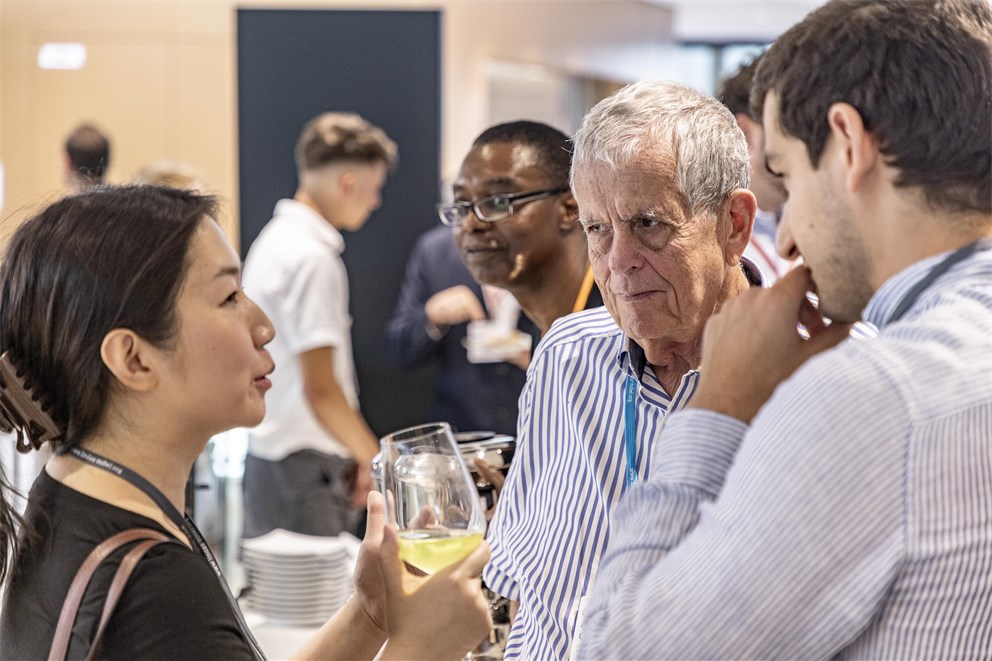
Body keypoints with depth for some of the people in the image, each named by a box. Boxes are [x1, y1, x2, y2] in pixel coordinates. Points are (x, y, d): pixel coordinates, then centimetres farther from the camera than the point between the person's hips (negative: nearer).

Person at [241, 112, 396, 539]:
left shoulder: (277, 237, 13)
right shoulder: (311, 256, -16)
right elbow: (321, 388, -17)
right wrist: (373, 459, -7)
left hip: (269, 451, 10)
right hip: (304, 464, -10)